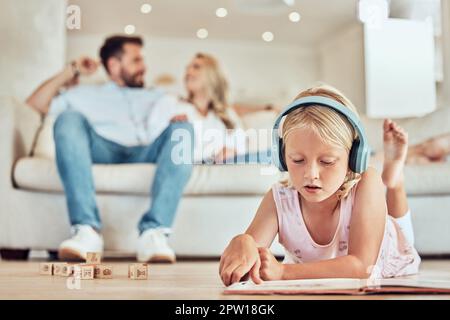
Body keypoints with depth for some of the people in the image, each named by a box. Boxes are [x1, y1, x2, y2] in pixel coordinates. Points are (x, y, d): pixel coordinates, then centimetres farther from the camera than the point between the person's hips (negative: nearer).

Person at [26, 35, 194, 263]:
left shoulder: (157, 97, 36)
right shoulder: (86, 95, 32)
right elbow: (36, 104, 22)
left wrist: (179, 117, -6)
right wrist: (71, 72, 20)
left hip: (147, 153, 1)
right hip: (102, 151, -1)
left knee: (184, 129, -28)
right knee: (69, 118, -29)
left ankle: (154, 232, -43)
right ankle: (87, 230, -43)